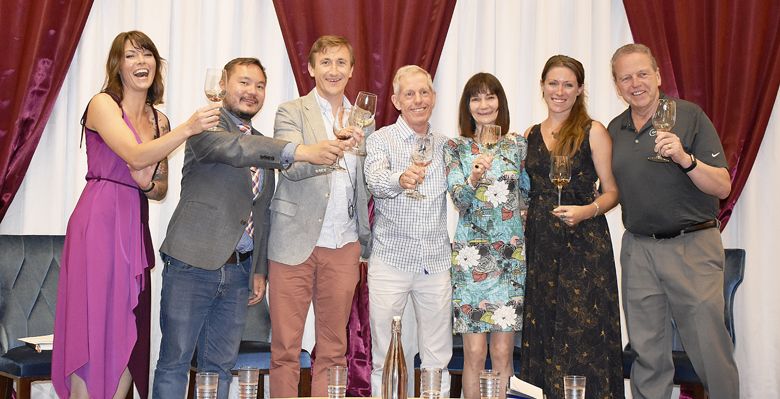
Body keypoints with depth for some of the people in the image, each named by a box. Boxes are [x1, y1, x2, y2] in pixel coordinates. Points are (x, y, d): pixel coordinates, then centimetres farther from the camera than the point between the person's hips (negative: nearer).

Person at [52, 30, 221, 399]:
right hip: (99, 221, -6)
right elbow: (135, 155, -19)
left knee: (126, 336, 6)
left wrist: (149, 183, -3)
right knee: (93, 327, -4)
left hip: (135, 227, 6)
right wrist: (188, 128, -27)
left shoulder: (159, 120, 15)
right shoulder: (103, 104, -3)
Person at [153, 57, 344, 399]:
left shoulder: (264, 145, 16)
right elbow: (232, 148, -28)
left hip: (239, 271, 7)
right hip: (193, 264, -6)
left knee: (221, 365, 11)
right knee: (174, 361, 0)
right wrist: (300, 151, -38)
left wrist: (259, 270, 16)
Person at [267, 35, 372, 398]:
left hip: (344, 247, 4)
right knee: (285, 347, 2)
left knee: (333, 349, 9)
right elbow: (291, 166, -17)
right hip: (296, 243, -3)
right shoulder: (291, 112, 1)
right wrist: (332, 148, -35)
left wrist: (366, 241, 8)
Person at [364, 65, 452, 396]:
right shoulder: (380, 140, -2)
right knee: (385, 356, 3)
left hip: (436, 262, 3)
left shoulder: (444, 145, 11)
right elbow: (375, 180, -23)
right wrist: (400, 179, -44)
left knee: (438, 356, 9)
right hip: (391, 259, -3)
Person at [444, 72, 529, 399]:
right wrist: (474, 178, -25)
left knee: (503, 352, 3)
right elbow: (459, 200, -7)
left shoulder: (518, 144, 7)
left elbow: (529, 197, 13)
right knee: (474, 353, -1)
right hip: (471, 257, -1)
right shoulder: (455, 148, 4)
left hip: (512, 256, 1)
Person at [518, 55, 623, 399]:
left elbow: (611, 192, -1)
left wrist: (586, 211, -18)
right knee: (541, 331, 6)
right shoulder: (530, 135, 13)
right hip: (540, 244, 5)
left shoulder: (593, 132, -1)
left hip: (584, 245, -4)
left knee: (582, 336, -6)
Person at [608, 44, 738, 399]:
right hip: (637, 249, 4)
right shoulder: (615, 129, 10)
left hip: (693, 247, -4)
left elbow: (722, 187, -9)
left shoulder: (688, 115, -5)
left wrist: (685, 159, -23)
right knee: (647, 355, 9)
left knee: (711, 353, -4)